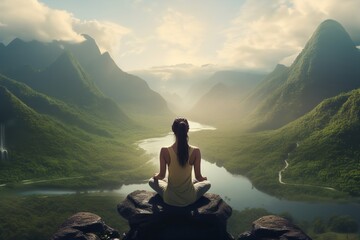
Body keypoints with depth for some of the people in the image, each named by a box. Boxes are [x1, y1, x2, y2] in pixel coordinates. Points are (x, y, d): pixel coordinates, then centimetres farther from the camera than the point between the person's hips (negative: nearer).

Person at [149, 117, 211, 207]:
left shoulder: (165, 151, -19)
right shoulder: (195, 151, -18)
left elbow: (161, 176, -7)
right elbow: (198, 177, -8)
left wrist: (156, 176, 18)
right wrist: (203, 178, 17)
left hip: (170, 199, 0)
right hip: (189, 199, 1)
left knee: (152, 181, 29)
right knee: (207, 183, 31)